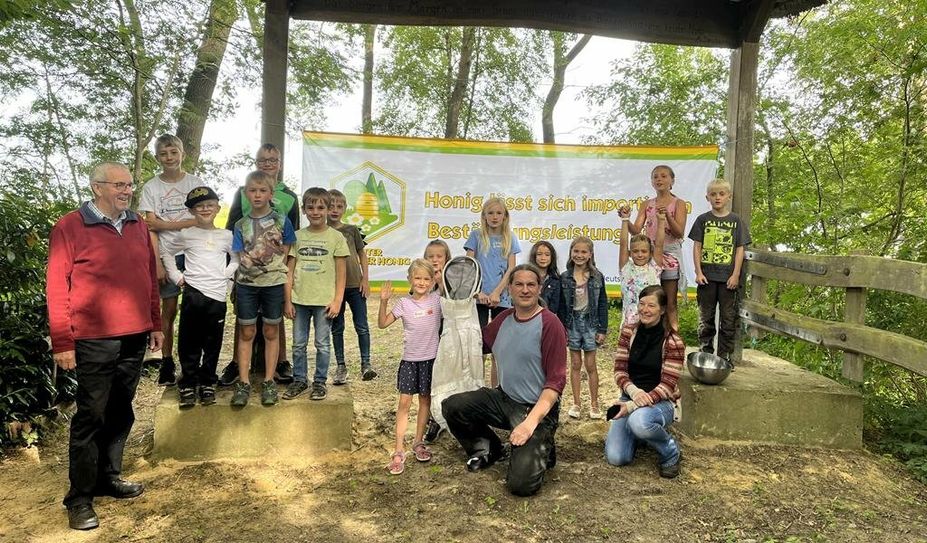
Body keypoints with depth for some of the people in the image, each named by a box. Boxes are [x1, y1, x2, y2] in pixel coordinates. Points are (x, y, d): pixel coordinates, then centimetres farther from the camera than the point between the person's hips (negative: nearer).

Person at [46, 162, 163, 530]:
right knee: (91, 417, 1)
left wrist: (155, 324, 15)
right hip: (94, 341, -5)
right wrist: (62, 342, -10)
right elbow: (56, 288, -8)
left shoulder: (138, 226, 10)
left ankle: (108, 477, 31)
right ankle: (79, 498, 13)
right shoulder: (69, 227, -7)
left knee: (121, 412, 15)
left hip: (135, 338, 6)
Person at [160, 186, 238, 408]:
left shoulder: (226, 236, 8)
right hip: (193, 292, -1)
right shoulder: (186, 235, 5)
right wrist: (175, 275, 8)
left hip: (217, 295, 1)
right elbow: (165, 251, 16)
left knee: (212, 344, 7)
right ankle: (187, 386, 14)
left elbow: (237, 258, 18)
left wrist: (228, 274, 3)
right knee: (189, 342, 4)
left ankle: (207, 384, 20)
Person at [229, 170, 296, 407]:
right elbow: (240, 257, 3)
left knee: (271, 332, 7)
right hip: (246, 283, 2)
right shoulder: (241, 224, 4)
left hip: (274, 283, -1)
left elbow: (286, 252, 1)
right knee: (246, 333, 6)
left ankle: (269, 382, 16)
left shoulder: (281, 220, -1)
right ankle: (243, 383, 14)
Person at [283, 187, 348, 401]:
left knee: (323, 344, 7)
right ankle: (299, 380, 26)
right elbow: (289, 271, 5)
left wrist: (337, 301, -8)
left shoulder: (336, 237, -2)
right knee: (298, 344, 11)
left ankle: (320, 382, 20)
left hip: (324, 300, -2)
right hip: (299, 299, 3)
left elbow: (340, 274, -2)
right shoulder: (297, 236, 4)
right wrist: (287, 301, 1)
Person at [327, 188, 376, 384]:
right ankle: (341, 366, 19)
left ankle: (366, 364, 9)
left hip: (355, 285, 0)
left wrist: (365, 279, 0)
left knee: (361, 326, 0)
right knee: (336, 329, 9)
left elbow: (362, 254, 7)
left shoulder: (351, 230, 3)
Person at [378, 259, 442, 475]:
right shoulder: (403, 303, -4)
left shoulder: (437, 300, -2)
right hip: (410, 359, -1)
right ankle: (399, 451, 0)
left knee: (425, 400, 12)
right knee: (404, 402, -3)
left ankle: (418, 443, 27)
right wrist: (383, 302, -20)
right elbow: (382, 324, -6)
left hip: (430, 358, 1)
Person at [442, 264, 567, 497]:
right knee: (452, 407, -9)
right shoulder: (503, 319, 5)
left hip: (538, 408, -6)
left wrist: (531, 422, -25)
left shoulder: (549, 324, -15)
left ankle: (541, 450, 16)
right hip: (503, 398, 6)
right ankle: (486, 448, 16)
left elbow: (556, 381, -17)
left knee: (521, 483, -18)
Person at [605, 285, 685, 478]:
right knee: (615, 457, -15)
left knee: (639, 421, -40)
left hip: (659, 402, -3)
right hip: (630, 397, 4)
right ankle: (636, 433, 20)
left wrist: (633, 405, -25)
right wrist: (634, 391, -22)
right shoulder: (629, 332, 1)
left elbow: (667, 385, -14)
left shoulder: (673, 342, -11)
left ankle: (671, 452, -7)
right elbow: (620, 370, 0)